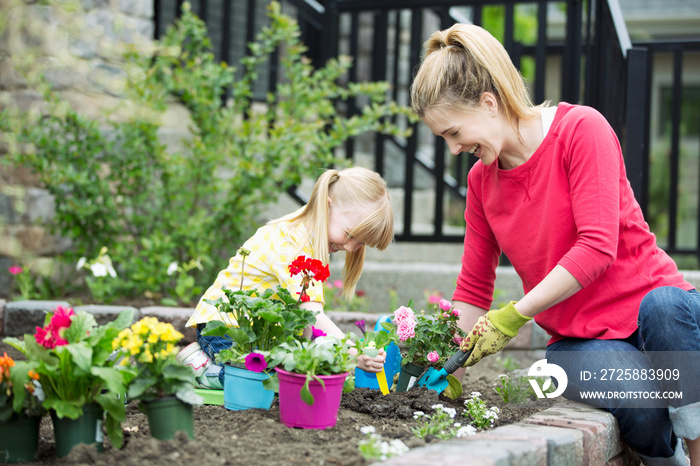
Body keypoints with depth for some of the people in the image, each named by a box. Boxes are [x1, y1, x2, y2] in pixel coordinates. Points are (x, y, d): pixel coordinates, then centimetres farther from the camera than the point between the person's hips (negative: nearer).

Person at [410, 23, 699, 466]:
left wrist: (514, 316, -19)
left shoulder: (581, 127, -8)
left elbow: (597, 247, -18)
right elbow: (472, 291, 16)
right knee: (641, 413, -33)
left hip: (648, 301, -2)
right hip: (579, 341, 2)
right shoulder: (481, 180, 10)